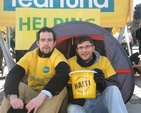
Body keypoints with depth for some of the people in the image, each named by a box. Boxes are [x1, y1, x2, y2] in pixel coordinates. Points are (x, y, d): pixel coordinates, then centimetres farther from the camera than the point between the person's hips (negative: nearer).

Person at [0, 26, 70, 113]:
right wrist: (13, 96, -39)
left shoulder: (58, 56, -12)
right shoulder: (30, 56, -3)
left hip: (49, 97, -2)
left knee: (61, 89, -33)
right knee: (16, 86, -25)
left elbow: (63, 74, -34)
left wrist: (42, 96, -48)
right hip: (31, 94, 2)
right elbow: (14, 74, -17)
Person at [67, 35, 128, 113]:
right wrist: (73, 97, -28)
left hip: (100, 102, 1)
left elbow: (115, 85, -5)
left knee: (113, 89, -30)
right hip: (81, 104, -1)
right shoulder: (71, 63, -3)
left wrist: (104, 84, -29)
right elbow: (68, 88, -3)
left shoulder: (103, 60, 1)